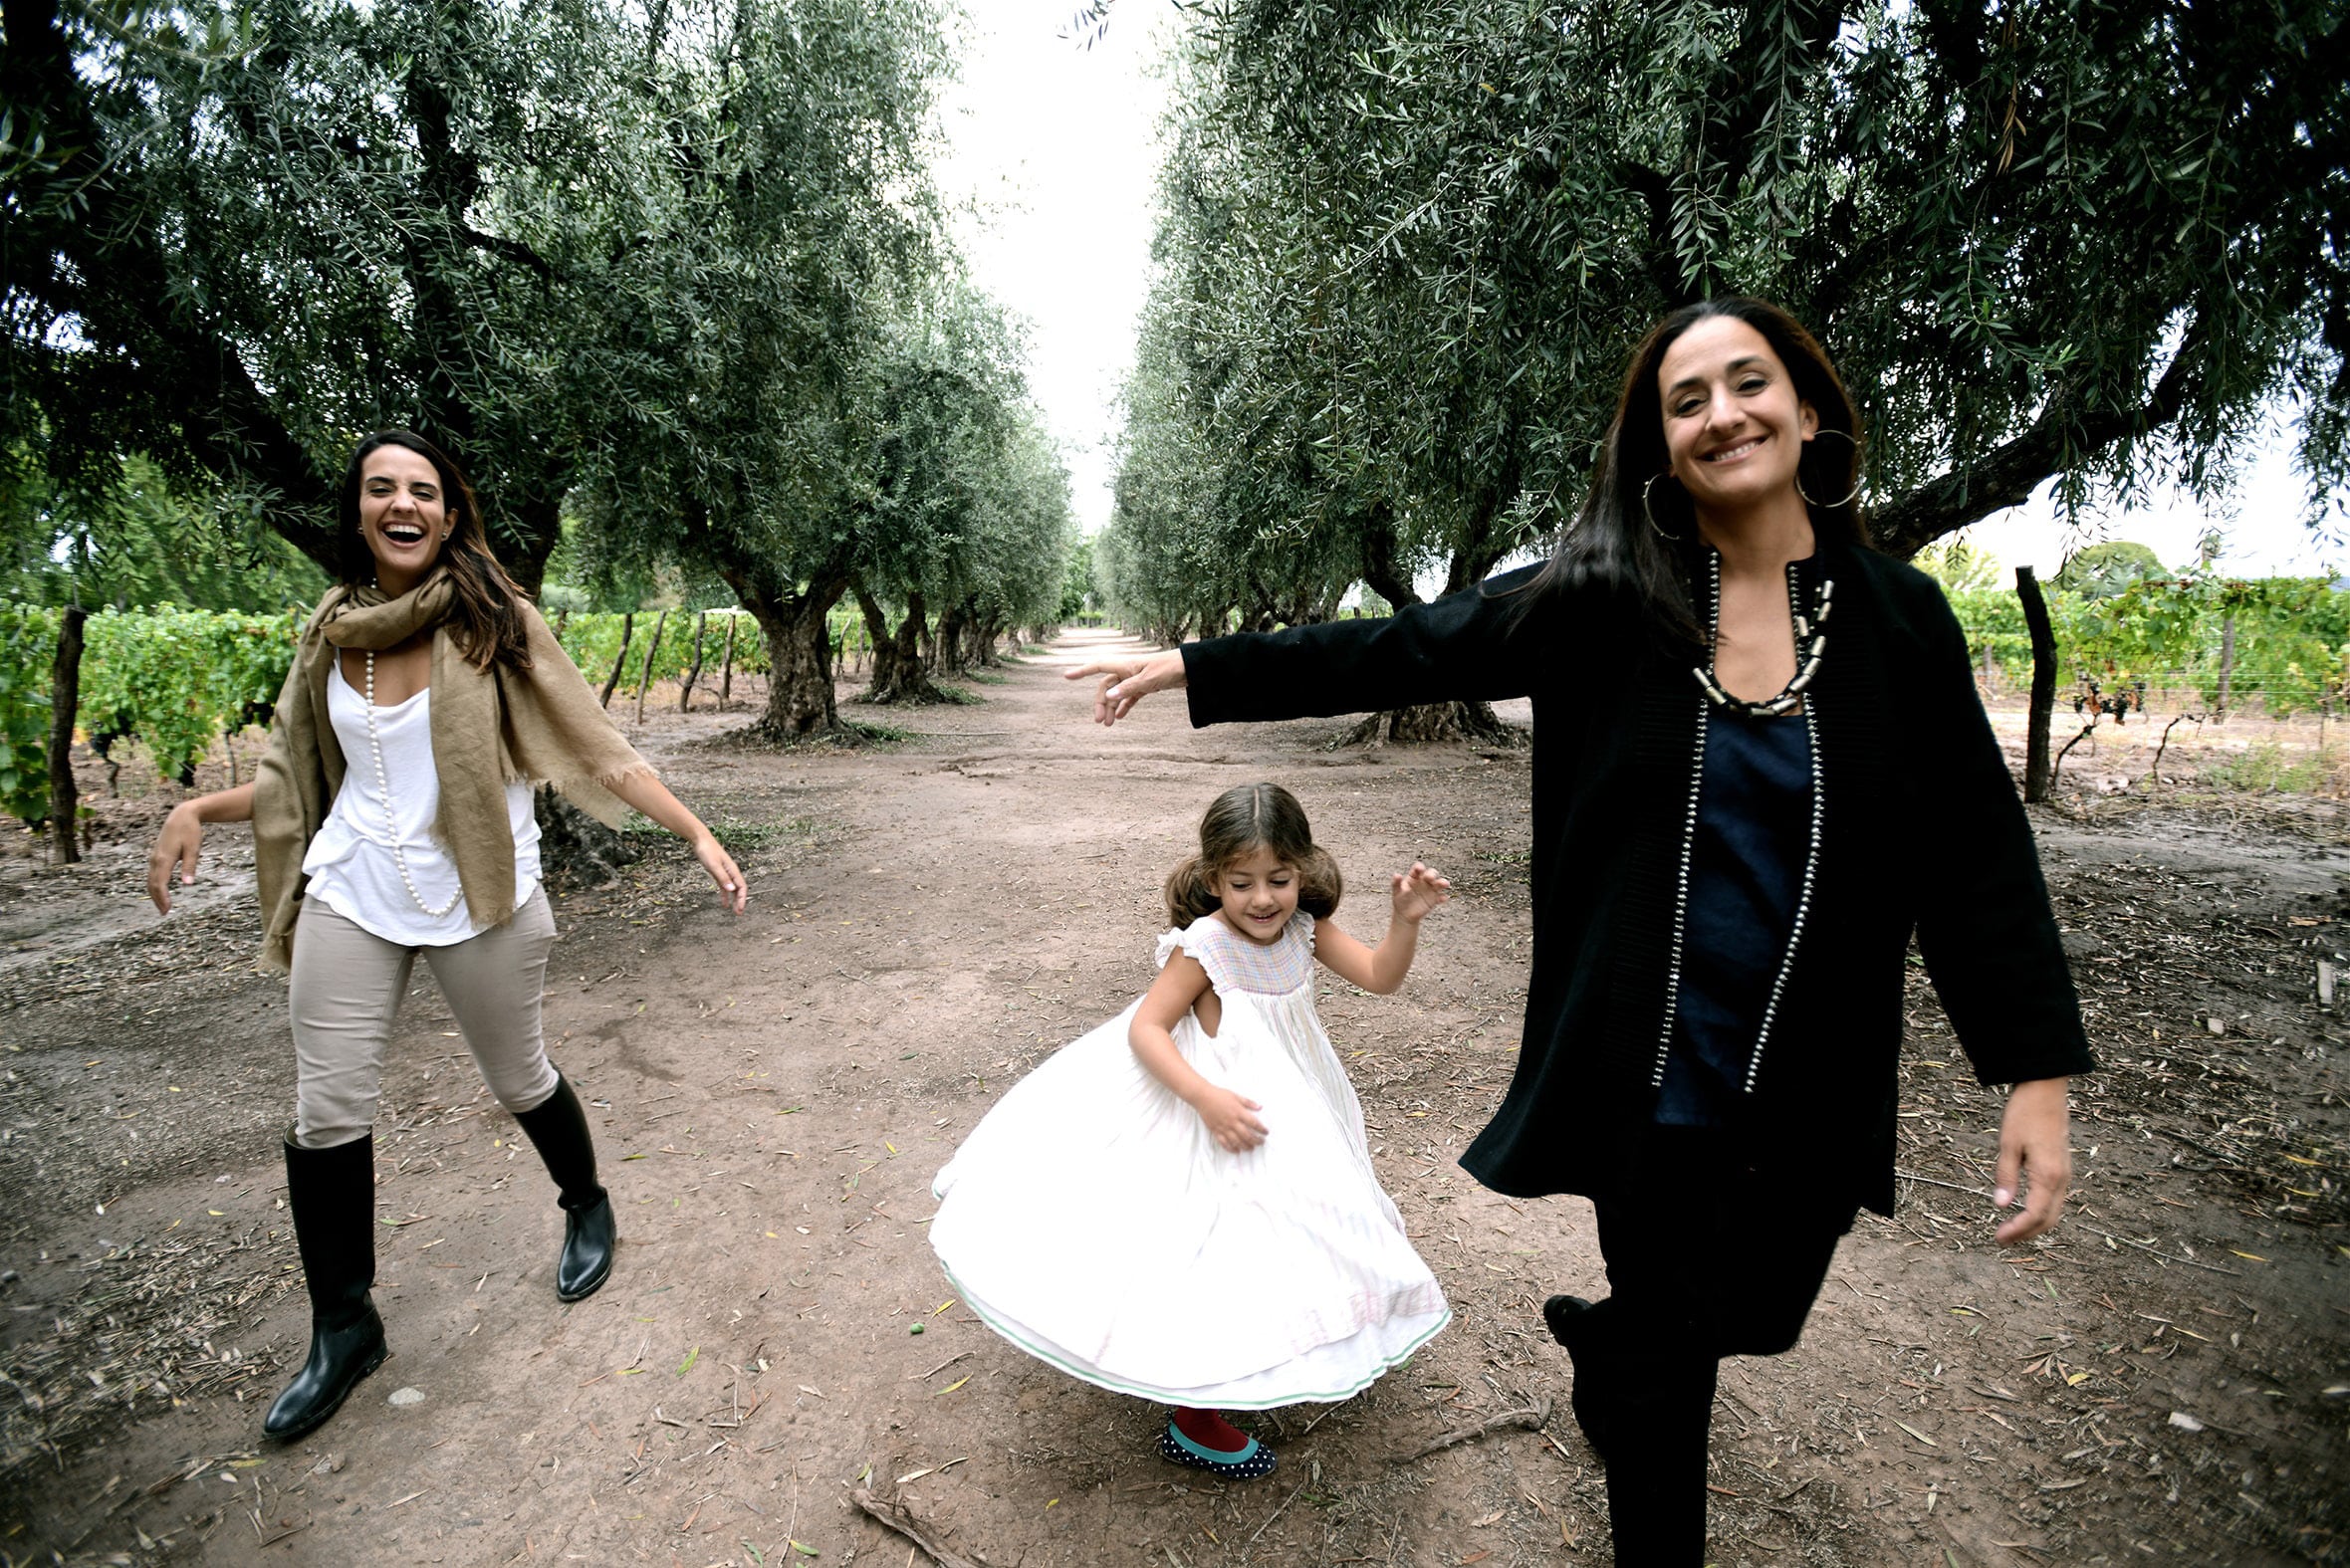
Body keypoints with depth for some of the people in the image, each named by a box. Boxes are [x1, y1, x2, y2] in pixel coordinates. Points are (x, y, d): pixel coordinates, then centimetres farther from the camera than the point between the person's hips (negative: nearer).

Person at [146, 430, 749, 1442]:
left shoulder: (493, 621, -8)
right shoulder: (333, 630, 4)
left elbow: (595, 750, -10)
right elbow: (301, 772, 16)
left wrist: (698, 836, -16)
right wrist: (196, 808, 0)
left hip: (480, 900, -3)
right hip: (353, 893, 4)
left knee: (517, 1078, 11)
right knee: (327, 1112, 5)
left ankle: (587, 1208, 41)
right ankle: (344, 1329, 26)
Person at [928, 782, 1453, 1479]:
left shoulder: (1305, 929, -9)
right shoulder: (1205, 945, -25)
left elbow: (1380, 977, -8)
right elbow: (1144, 1028, -24)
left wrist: (1405, 920, -26)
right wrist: (1207, 1098, -35)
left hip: (1288, 1107, 7)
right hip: (1219, 1105, -6)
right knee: (1210, 1255, 1)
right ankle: (1193, 1420, 21)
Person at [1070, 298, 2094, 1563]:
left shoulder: (1898, 619, -3)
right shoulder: (1602, 603, -8)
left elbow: (1977, 853, -1)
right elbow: (1394, 652, -6)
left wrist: (2038, 1069, -4)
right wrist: (1198, 668, -5)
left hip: (1814, 1084, 3)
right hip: (1654, 1070, -2)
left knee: (1749, 1315, 22)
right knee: (1664, 1344, 12)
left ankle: (1599, 1342, 57)